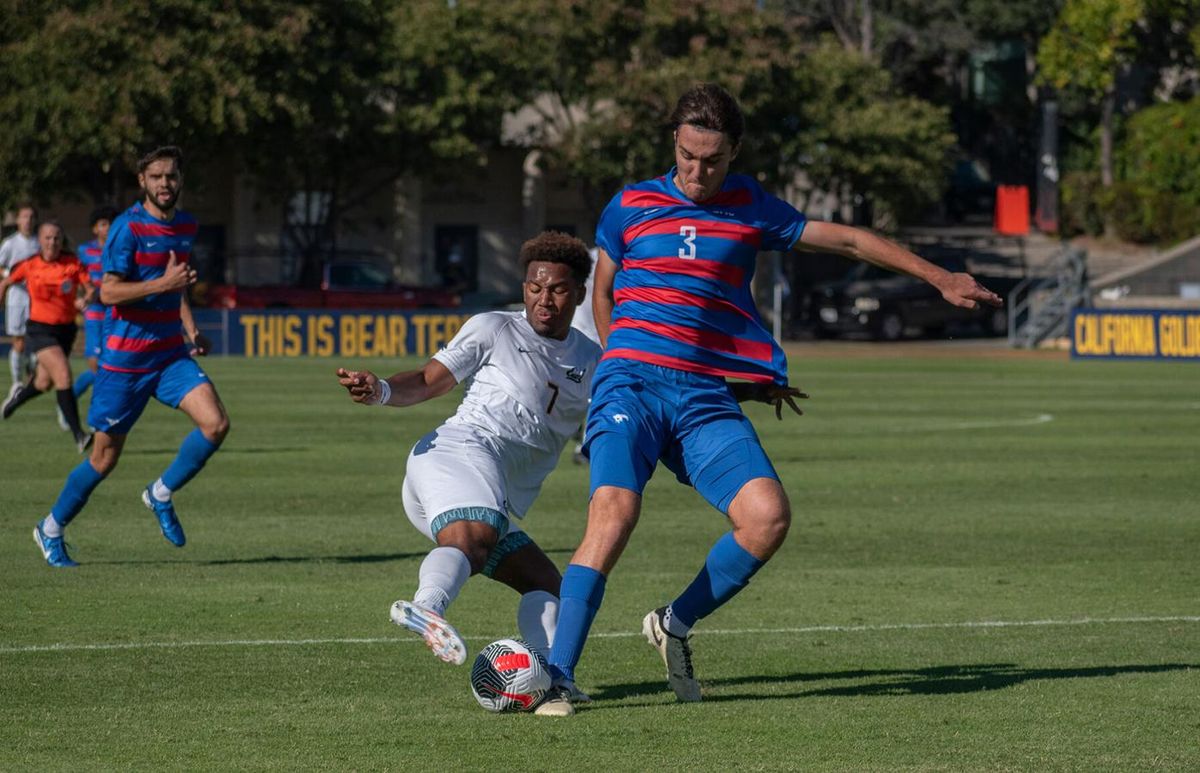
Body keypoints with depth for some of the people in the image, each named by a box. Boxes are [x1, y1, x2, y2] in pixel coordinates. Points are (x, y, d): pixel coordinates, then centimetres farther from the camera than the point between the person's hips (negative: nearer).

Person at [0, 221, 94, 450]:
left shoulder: (73, 263, -5)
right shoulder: (29, 266, -5)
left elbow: (91, 289, -10)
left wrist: (86, 299, -30)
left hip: (66, 329, 3)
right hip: (40, 329, -3)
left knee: (43, 383, 15)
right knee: (63, 375, -21)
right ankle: (78, 436, -22)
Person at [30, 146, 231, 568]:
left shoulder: (186, 225, 9)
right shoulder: (128, 227, -13)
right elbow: (108, 292, -19)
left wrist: (191, 329, 11)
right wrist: (163, 284, -29)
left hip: (171, 354, 6)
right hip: (125, 358, -6)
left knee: (216, 423, -16)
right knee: (105, 457, 2)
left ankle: (161, 495, 6)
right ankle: (51, 529, 22)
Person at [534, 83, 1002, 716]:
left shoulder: (751, 208, 13)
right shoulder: (631, 205, 9)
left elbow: (847, 240, 20)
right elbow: (602, 291, 23)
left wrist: (940, 278, 20)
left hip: (707, 398, 2)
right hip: (631, 384, -2)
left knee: (767, 517, -20)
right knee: (614, 512, -27)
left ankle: (674, 626, 5)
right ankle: (556, 677, -25)